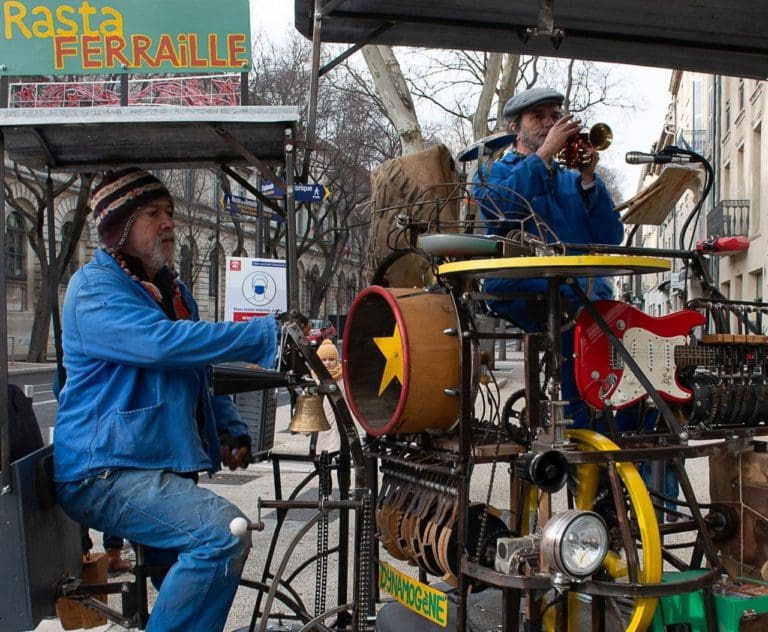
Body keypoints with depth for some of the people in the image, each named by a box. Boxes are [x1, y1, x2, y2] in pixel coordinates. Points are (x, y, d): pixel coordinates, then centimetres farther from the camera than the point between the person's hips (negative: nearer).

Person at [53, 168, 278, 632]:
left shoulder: (172, 289, 17)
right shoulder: (96, 288, -11)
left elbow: (197, 370, 25)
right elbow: (164, 342, -29)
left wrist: (231, 429, 6)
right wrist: (268, 335, -29)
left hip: (163, 465, 10)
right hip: (106, 472, -10)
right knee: (224, 532, -27)